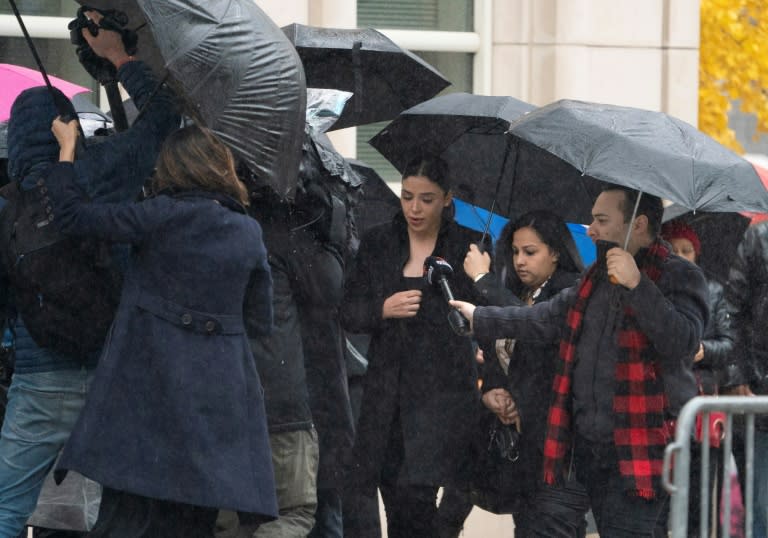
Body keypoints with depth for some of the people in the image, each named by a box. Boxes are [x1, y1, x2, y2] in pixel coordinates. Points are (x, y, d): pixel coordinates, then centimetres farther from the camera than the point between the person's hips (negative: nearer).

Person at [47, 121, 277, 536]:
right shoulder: (249, 232, 7)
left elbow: (72, 215, -1)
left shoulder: (161, 215, -7)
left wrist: (67, 146, 12)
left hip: (151, 381, -4)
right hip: (218, 390, 4)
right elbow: (260, 321, 12)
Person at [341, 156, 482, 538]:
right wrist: (383, 310, -9)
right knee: (396, 507, 4)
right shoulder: (378, 244, 11)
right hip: (386, 389, 4)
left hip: (443, 391, -4)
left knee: (415, 497, -18)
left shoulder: (468, 246, 3)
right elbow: (348, 315, 10)